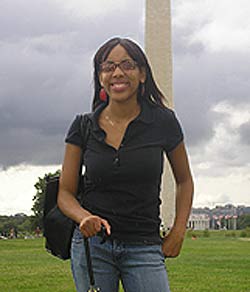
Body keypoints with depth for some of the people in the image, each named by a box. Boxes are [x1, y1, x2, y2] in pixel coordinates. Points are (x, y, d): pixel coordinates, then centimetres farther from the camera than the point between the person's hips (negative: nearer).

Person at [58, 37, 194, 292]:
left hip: (144, 247, -1)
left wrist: (178, 232, 3)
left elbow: (184, 180, 13)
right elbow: (65, 192, 5)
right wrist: (84, 217, -16)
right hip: (91, 243, 1)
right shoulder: (83, 126, 1)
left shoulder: (163, 122, -1)